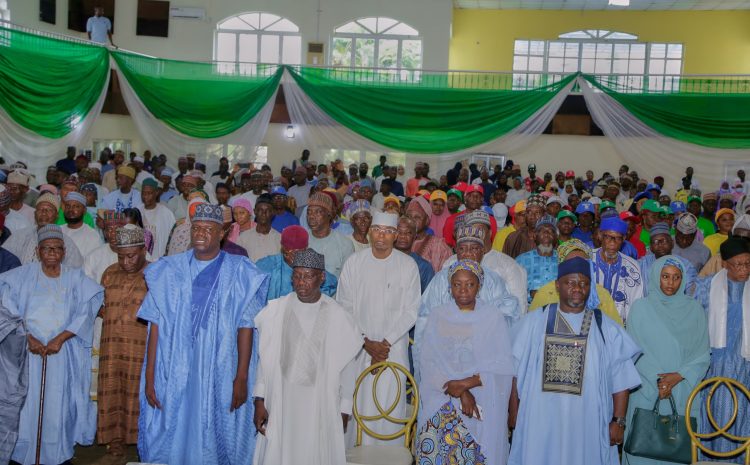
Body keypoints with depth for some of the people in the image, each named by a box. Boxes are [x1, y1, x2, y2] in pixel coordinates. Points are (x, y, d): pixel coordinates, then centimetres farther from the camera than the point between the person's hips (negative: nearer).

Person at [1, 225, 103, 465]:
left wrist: (60, 338, -13)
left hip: (63, 352, 0)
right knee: (27, 403, 0)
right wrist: (28, 338, -13)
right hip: (28, 349, 0)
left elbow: (85, 310, -3)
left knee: (59, 405, 0)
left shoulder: (75, 277, 5)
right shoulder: (24, 275, 4)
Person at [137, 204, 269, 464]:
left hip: (220, 373, -2)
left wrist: (242, 377, -9)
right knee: (173, 439, 8)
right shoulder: (170, 270, 5)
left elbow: (245, 327, -4)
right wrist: (149, 377, -2)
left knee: (216, 438, 6)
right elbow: (156, 325, 2)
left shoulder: (239, 273, -2)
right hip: (175, 374, 2)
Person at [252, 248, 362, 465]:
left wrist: (344, 411, 3)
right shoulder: (274, 311, -1)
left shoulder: (337, 316, -4)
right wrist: (259, 401, 1)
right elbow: (263, 360, 3)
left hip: (322, 406, -1)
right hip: (280, 404, 1)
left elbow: (346, 367, 1)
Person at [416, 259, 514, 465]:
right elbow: (428, 362, -3)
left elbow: (503, 366, -3)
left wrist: (467, 383, -14)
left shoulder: (493, 318, 1)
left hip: (483, 406, -1)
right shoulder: (437, 316, 4)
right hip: (439, 408, 1)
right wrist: (460, 393, -13)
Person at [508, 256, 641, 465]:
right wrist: (513, 412, 1)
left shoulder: (607, 329, 5)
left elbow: (620, 381, 2)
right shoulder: (533, 323, 5)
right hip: (540, 423, 0)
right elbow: (517, 371, 5)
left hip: (586, 426, 0)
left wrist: (618, 422, -3)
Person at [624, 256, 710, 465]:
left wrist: (678, 376, -12)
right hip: (646, 393, -1)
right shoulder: (640, 307, 0)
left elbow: (703, 353, 2)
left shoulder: (694, 309, 5)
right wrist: (657, 381, -11)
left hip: (683, 393, 1)